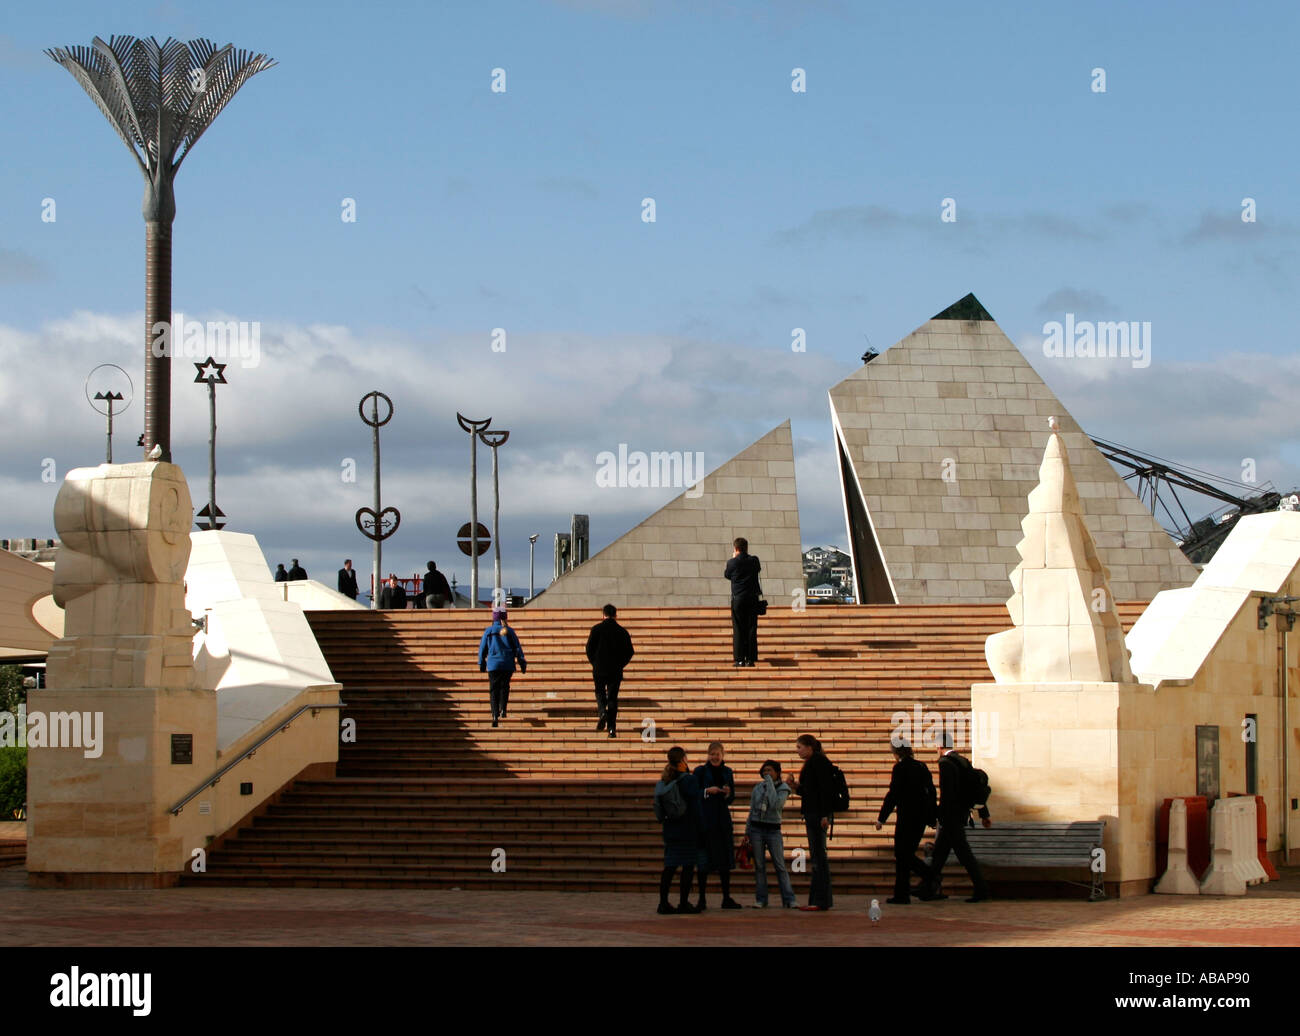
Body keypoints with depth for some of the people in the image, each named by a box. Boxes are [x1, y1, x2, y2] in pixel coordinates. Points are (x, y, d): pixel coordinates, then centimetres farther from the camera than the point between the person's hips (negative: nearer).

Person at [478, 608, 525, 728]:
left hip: (493, 664, -1)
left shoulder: (488, 631, 0)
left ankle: (495, 715, -9)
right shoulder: (509, 631, 1)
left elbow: (482, 649, 6)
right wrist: (522, 664, 9)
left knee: (494, 690, 3)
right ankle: (503, 709, 7)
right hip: (508, 665, 1)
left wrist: (482, 664, 18)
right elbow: (517, 648, 3)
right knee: (504, 687, 20)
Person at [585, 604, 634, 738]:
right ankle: (612, 728, 0)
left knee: (600, 692, 16)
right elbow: (630, 652, 3)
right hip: (616, 670, 1)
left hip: (599, 669, -1)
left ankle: (602, 712, -15)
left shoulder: (597, 629, -3)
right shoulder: (622, 631, 2)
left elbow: (589, 648, -3)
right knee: (613, 698, 6)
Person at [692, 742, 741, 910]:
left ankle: (727, 898, 9)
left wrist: (727, 794, -8)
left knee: (725, 859, 4)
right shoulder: (700, 771, 1)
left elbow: (732, 798, 14)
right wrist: (707, 791, -18)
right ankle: (701, 899, 0)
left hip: (723, 819, 4)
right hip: (705, 819, -4)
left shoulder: (727, 772, 12)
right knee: (704, 860, -4)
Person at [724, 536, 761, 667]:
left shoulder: (732, 563, -7)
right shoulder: (754, 561, 0)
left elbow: (727, 575, 10)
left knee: (738, 630, 2)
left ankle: (740, 659, -2)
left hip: (738, 599, -2)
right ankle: (751, 659, 4)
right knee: (751, 629, 6)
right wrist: (747, 555, 18)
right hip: (753, 598, 2)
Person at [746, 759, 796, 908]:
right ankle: (760, 899, 7)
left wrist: (770, 784, -16)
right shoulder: (757, 788, 8)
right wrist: (747, 832, 12)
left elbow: (776, 804, -20)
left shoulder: (783, 788, -1)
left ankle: (789, 899, -5)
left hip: (773, 829, -3)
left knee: (780, 865, -6)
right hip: (756, 828, 3)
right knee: (759, 865, 2)